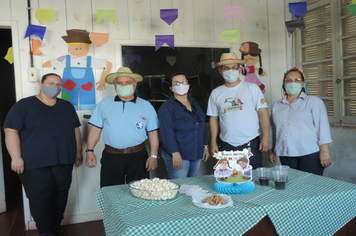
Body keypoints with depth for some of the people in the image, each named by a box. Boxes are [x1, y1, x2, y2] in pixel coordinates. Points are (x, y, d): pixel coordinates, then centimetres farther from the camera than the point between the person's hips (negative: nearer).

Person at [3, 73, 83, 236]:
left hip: (64, 162, 4)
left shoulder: (67, 107, 13)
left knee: (61, 196, 10)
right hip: (35, 164, -4)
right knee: (40, 198, 0)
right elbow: (11, 131, -7)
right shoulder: (24, 105, -2)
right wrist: (16, 157, -13)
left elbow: (76, 129, 17)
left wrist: (78, 152, 14)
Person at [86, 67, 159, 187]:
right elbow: (96, 129, 8)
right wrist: (90, 151, -1)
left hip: (138, 157, 0)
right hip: (111, 157, 1)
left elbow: (153, 133, 4)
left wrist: (153, 155, -2)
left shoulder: (146, 106, 6)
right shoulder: (104, 104, 9)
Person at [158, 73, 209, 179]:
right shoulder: (166, 108, -7)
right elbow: (167, 132, -16)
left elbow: (203, 126, 19)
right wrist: (175, 153, -23)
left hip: (196, 154, 6)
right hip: (178, 156, -6)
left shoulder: (194, 104, 15)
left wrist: (205, 146, 15)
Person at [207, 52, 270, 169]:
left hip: (251, 145, -1)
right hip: (226, 146, 2)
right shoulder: (216, 93, 8)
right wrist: (213, 142, 6)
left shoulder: (252, 88, 2)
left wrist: (266, 136, -8)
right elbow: (214, 119, 11)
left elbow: (263, 112, 0)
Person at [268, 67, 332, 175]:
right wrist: (271, 150, 15)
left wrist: (324, 151, -9)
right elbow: (273, 130, 18)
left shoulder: (313, 101, 5)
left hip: (310, 154, -3)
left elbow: (322, 126, -2)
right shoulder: (277, 105, 15)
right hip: (285, 155, 3)